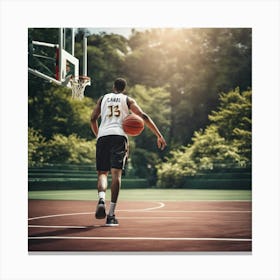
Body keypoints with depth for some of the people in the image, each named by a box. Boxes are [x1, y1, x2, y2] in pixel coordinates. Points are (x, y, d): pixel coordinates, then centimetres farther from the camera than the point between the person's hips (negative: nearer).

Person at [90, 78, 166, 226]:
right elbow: (143, 116, 5)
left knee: (102, 173, 8)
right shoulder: (128, 99, 16)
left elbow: (93, 119, 14)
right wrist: (159, 135, 2)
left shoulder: (103, 98, 22)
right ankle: (111, 214, -12)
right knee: (116, 173, -5)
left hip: (103, 136, 2)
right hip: (119, 136, -1)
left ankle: (101, 199, -23)